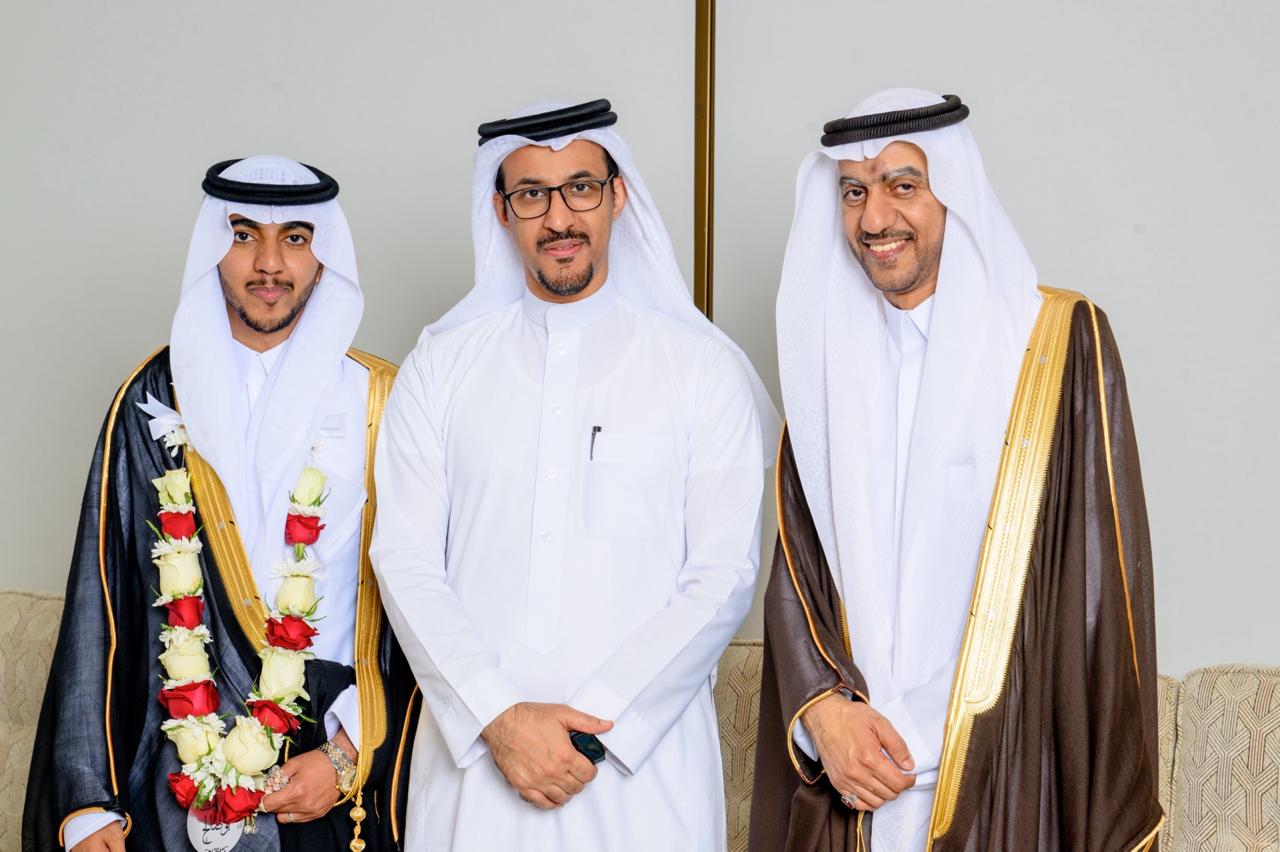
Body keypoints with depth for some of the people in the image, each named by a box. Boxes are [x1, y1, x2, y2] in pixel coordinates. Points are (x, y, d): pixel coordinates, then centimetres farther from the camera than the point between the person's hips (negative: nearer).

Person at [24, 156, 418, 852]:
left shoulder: (377, 401, -1)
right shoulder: (157, 399, 2)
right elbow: (100, 603, 0)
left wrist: (353, 754, -8)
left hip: (335, 777, -1)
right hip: (184, 771, 1)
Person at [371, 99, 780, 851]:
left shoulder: (705, 367, 1)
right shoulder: (442, 366, 5)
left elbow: (724, 575, -5)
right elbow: (406, 561, -1)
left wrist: (595, 724, -12)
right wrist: (498, 718, -12)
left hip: (643, 754, -1)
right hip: (476, 749, 1)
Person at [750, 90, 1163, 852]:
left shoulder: (1062, 344, -5)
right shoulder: (833, 352, 6)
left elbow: (1105, 583, -7)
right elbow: (796, 560, 7)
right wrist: (823, 704, -10)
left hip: (1006, 778, -3)